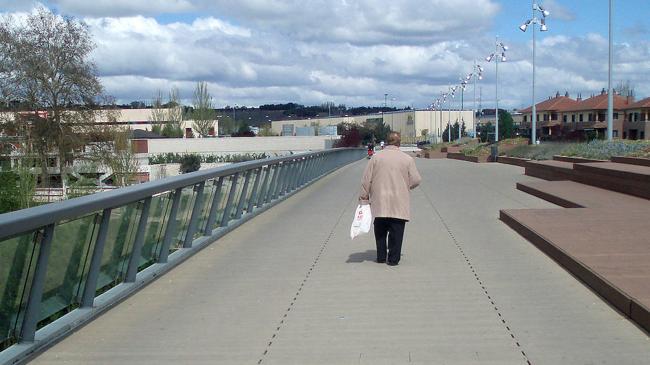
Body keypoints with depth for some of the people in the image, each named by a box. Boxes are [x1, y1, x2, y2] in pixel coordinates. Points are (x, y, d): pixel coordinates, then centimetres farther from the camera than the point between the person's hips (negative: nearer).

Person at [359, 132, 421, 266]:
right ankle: (393, 258, 5)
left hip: (379, 203, 1)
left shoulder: (376, 157, 0)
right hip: (399, 204, -1)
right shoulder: (408, 159, -2)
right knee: (396, 231, 4)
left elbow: (366, 180, 0)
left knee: (380, 230, 15)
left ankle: (381, 256, 18)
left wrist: (364, 197, 7)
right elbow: (416, 180, 0)